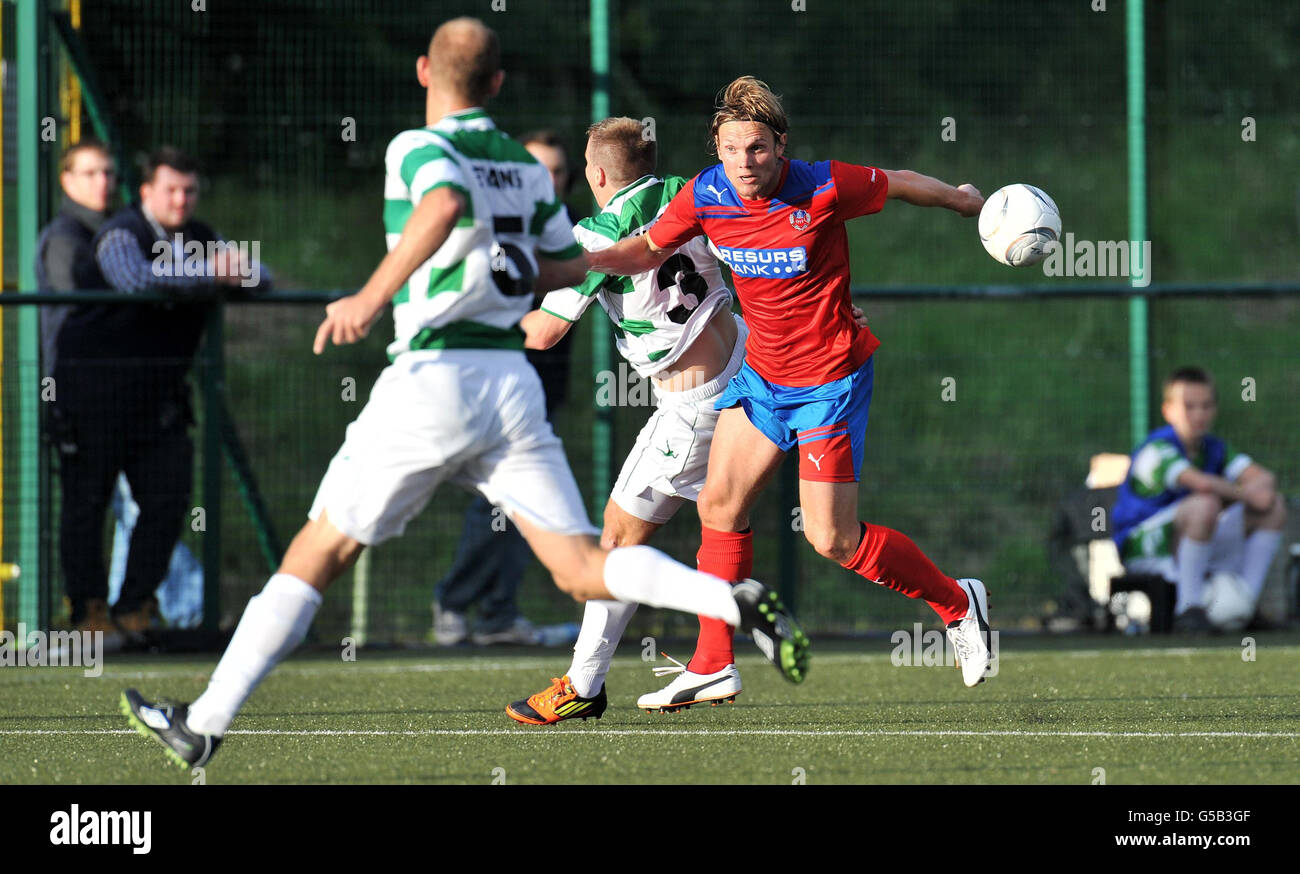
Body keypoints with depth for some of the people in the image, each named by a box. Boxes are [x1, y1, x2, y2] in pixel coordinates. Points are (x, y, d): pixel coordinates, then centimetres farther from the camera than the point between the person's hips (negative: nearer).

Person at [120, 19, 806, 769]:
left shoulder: (419, 147, -4)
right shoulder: (525, 167, 15)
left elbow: (444, 203, -28)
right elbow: (571, 267, 27)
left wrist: (373, 296, -31)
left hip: (432, 377, -5)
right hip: (512, 380, 5)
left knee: (318, 554, 4)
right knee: (583, 570, -1)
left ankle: (204, 725, 5)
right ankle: (738, 602, -25)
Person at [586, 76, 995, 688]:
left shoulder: (823, 189, -23)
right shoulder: (706, 196, -11)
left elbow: (898, 184, -4)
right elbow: (648, 250, 5)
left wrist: (964, 201, 14)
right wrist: (576, 260, -13)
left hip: (831, 379, -6)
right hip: (763, 373, 6)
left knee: (832, 540, -6)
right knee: (719, 506, 2)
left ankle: (957, 604, 15)